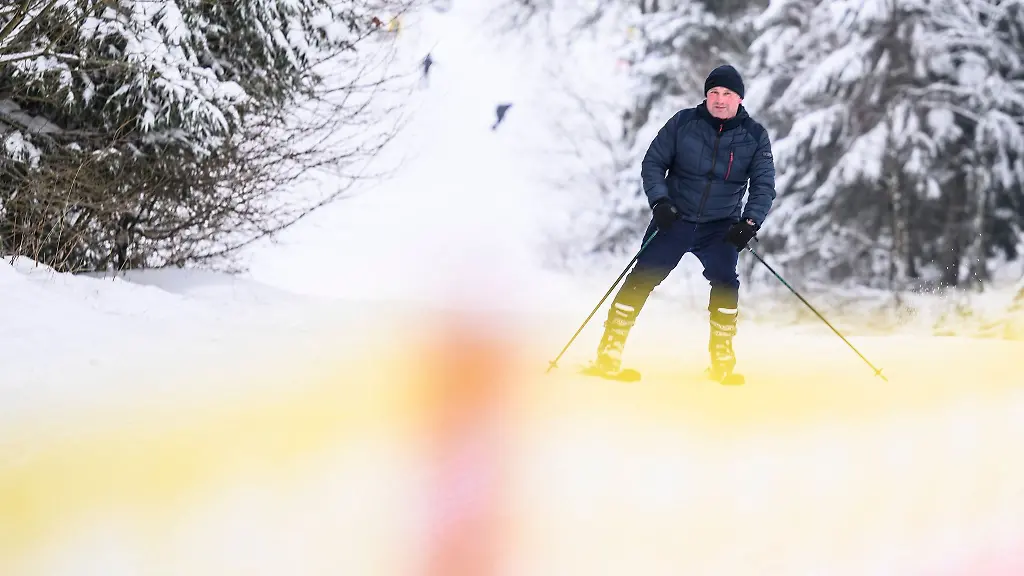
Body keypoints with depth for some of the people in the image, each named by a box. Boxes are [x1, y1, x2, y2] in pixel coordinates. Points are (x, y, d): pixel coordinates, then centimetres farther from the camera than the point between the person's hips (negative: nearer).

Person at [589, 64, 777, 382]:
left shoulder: (754, 136, -3)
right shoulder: (683, 123, -6)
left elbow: (764, 185, -4)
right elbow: (653, 163, 0)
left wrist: (750, 221, -20)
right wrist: (659, 201, -15)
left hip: (720, 226, 0)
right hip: (674, 219, 0)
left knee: (725, 281, -19)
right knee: (643, 278, -7)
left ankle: (721, 358, -5)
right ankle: (610, 350, 0)